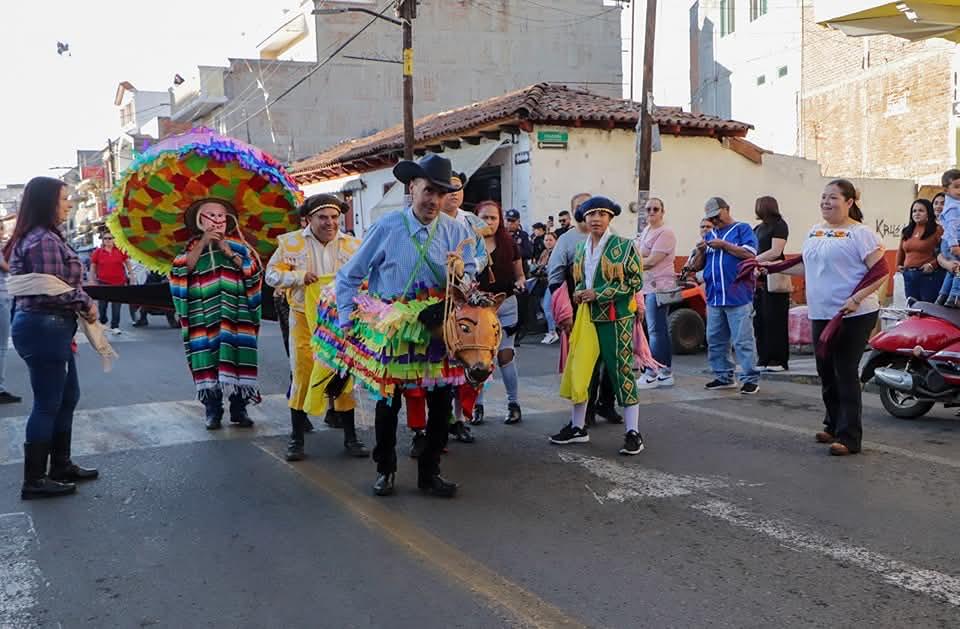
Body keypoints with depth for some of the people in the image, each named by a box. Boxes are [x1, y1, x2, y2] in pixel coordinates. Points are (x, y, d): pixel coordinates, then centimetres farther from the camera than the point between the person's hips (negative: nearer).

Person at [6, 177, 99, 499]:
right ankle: (34, 481, 7)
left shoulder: (41, 237, 15)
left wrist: (80, 302, 7)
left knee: (67, 397, 18)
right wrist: (87, 303, -9)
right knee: (47, 404, -2)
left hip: (50, 327, 11)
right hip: (44, 328, -11)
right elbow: (51, 292, -23)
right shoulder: (44, 240, -18)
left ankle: (61, 465, 28)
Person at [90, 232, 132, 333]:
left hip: (118, 282, 0)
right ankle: (102, 321, 33)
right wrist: (93, 280, 3)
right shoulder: (98, 252, 1)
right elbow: (93, 267, 7)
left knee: (116, 305, 1)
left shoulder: (120, 251, 1)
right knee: (102, 304, 10)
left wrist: (130, 275, 5)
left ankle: (115, 326, 7)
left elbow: (127, 263, 10)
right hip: (103, 282, 0)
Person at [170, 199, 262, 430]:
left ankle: (239, 409, 6)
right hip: (204, 314, 0)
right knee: (208, 358, -4)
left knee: (236, 357, -3)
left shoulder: (236, 243, 12)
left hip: (235, 313, 0)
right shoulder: (194, 245, 11)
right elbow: (182, 271, -7)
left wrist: (229, 251, -10)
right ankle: (212, 411, 5)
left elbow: (251, 272, -1)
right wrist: (202, 244, -12)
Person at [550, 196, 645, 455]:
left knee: (622, 372, -2)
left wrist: (599, 294, -15)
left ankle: (633, 433, 5)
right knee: (578, 370, 6)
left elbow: (636, 281, -9)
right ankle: (578, 427, 20)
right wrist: (580, 293, 0)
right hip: (588, 316, 6)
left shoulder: (623, 246, -6)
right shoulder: (582, 248, 12)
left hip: (616, 317, -6)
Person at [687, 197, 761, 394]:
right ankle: (723, 377, 20)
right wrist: (701, 252, -2)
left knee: (743, 340, -6)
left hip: (738, 297, -6)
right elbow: (697, 267, 19)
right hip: (714, 297, 6)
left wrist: (723, 245, -13)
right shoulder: (709, 235, 20)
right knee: (715, 341, 10)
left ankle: (750, 379, -1)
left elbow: (749, 254, -12)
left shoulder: (742, 229, 3)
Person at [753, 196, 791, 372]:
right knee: (759, 320, 6)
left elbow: (775, 251, -13)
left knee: (775, 320, -5)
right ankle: (764, 359, 12)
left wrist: (753, 261, -13)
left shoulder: (779, 225, -3)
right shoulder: (758, 228, 19)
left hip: (773, 277, -8)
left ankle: (779, 360, 0)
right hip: (758, 278, 8)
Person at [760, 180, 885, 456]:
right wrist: (774, 266, 23)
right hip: (820, 315, 8)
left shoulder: (861, 233, -9)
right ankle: (833, 425, 31)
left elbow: (881, 273, -13)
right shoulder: (815, 231, 15)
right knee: (826, 372, 15)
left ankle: (849, 437, -2)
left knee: (846, 374, -8)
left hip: (854, 316, -8)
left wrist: (856, 298, -24)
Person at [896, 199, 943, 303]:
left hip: (929, 275, -6)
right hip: (908, 275, 6)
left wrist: (933, 264, -20)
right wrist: (898, 265, 16)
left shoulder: (937, 230, -6)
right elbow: (900, 250, 26)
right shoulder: (906, 231, 12)